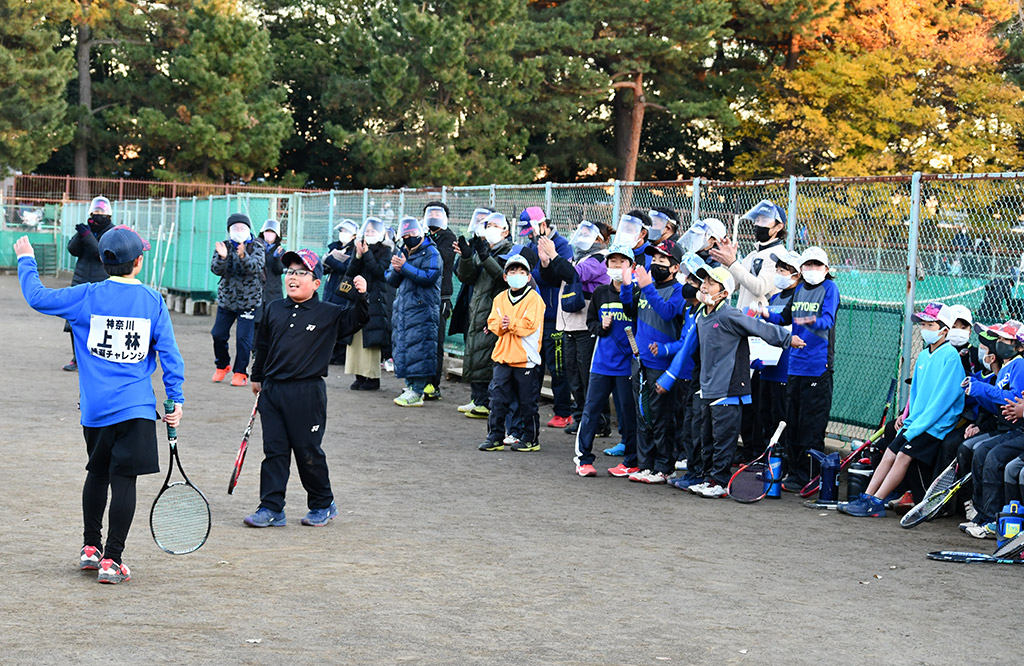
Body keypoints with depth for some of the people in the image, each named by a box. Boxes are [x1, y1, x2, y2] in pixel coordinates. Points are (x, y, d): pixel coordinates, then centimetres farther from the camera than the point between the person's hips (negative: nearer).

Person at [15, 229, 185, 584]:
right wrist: (175, 399, 7)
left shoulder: (88, 296, -2)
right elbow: (169, 353, 0)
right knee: (124, 479, -2)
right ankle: (111, 561, -3)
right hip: (136, 407, -2)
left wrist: (26, 261, 20)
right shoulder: (153, 301, -1)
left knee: (98, 473, 20)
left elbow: (38, 297, 5)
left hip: (95, 407, 2)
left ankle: (90, 548, 28)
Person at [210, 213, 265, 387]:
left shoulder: (256, 247, -3)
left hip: (248, 301, -3)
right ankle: (222, 366, 28)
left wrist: (243, 256, -40)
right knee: (218, 334, 5)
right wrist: (222, 257, -31)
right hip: (226, 299, 3)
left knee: (243, 338, -6)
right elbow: (216, 269, -10)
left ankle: (240, 372, 6)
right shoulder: (223, 246, 3)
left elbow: (256, 267, -21)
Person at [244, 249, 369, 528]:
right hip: (272, 389, 4)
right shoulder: (274, 310, 11)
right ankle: (271, 508, 7)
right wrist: (258, 377, 25)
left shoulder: (329, 314, -2)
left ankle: (323, 505, 20)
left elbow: (355, 321, -5)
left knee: (308, 452, 3)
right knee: (274, 450, 3)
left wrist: (361, 298, -21)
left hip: (307, 393, -4)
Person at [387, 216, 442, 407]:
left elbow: (429, 277, -19)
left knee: (419, 349, -12)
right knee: (402, 345, 8)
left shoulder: (430, 253, -5)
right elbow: (391, 281, 16)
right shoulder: (402, 253, 18)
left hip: (422, 308, -8)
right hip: (402, 309, 8)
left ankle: (416, 392, -13)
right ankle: (410, 385, 16)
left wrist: (405, 267, -19)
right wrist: (396, 270, -7)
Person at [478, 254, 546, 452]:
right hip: (503, 356, 5)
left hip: (526, 359, -5)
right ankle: (495, 437, 10)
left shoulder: (534, 298, -5)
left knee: (527, 402, 2)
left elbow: (530, 325, -15)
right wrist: (500, 325, -13)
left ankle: (530, 439, 13)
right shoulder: (500, 299, 12)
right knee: (498, 399, 3)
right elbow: (492, 322, 7)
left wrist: (512, 323, -17)